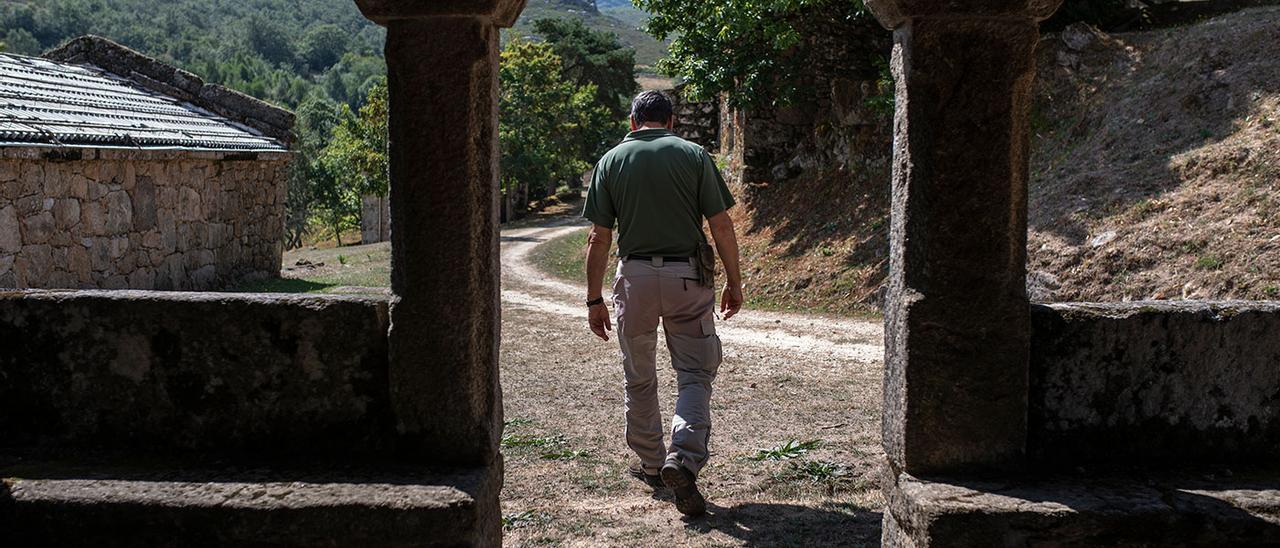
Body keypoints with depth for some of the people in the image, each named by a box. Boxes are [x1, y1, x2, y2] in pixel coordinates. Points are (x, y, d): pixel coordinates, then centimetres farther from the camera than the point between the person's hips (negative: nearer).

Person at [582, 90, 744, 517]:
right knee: (695, 374, 5)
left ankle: (650, 464, 28)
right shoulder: (694, 155, 1)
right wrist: (734, 282, 5)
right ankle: (683, 458, -14)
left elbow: (599, 237, 1)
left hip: (634, 278, 1)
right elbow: (721, 225, -3)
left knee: (639, 379, 16)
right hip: (688, 278, -1)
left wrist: (594, 298, 5)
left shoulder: (612, 160, 4)